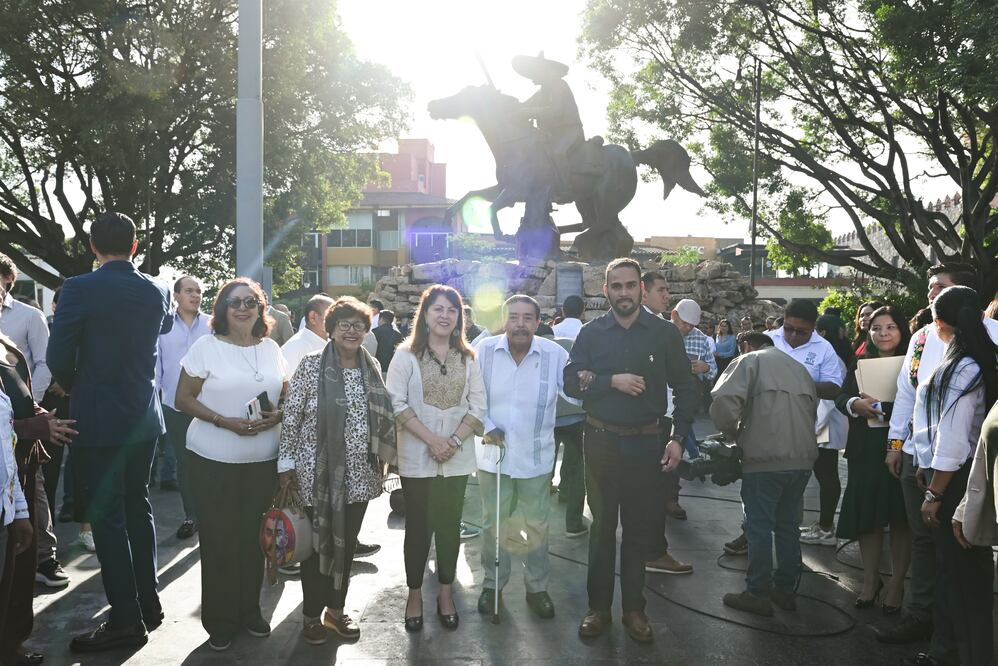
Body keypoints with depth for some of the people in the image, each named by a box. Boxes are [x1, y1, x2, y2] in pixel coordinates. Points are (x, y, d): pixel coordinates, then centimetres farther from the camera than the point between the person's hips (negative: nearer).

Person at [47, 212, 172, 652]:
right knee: (138, 508, 17)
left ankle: (126, 620, 6)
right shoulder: (156, 292, 2)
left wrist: (74, 388, 7)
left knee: (107, 518, 1)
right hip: (143, 417, 6)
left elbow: (58, 357, -13)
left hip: (97, 420, -5)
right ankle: (149, 604, 26)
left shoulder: (79, 289, -14)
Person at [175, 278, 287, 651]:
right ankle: (220, 621, 19)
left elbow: (287, 396, 14)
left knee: (253, 537, 10)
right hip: (214, 460, -3)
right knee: (219, 540, 6)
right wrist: (225, 421, -19)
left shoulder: (271, 348, 6)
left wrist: (277, 415, -8)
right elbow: (183, 399, -7)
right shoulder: (206, 347, -6)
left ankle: (250, 610, 27)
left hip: (263, 459, 3)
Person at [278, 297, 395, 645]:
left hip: (359, 475, 4)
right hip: (318, 473, -4)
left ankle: (336, 609, 31)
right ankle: (312, 614, 25)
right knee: (317, 543, 7)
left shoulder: (372, 367, 5)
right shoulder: (311, 365, -8)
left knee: (347, 544, 14)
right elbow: (291, 416, -7)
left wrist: (384, 455, 12)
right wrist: (286, 465, -9)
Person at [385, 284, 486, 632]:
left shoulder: (468, 358, 6)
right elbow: (397, 404, -9)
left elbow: (478, 406, 3)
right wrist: (431, 439, -15)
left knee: (450, 525, 10)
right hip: (417, 456, -2)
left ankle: (446, 592, 24)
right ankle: (414, 593, 21)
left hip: (457, 457, 3)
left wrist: (455, 440, -11)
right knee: (418, 526, 6)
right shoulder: (406, 355, -3)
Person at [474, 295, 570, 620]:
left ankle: (537, 586, 30)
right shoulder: (484, 350, -8)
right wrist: (486, 427, -12)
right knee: (493, 522, 13)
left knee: (537, 524, 12)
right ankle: (493, 583, 32)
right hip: (493, 452, 0)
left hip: (536, 456, 0)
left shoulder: (555, 354, -8)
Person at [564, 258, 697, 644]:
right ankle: (598, 607, 21)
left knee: (640, 529, 8)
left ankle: (634, 608, 23)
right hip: (601, 441, 0)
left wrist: (678, 438, -5)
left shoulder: (665, 333, 0)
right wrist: (613, 381, -19)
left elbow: (684, 389, 3)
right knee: (601, 527, 10)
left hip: (646, 443, 0)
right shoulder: (591, 333, 1)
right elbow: (571, 381, -6)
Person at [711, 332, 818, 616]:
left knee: (759, 526, 3)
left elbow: (724, 402, -15)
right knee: (788, 526, 16)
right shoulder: (799, 368, 21)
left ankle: (758, 593, 8)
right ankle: (785, 590, 23)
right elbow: (813, 410, 18)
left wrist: (733, 434, 1)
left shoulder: (749, 361, 2)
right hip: (802, 457, 6)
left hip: (765, 458, -6)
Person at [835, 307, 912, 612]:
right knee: (866, 517, 9)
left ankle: (896, 584, 18)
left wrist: (883, 408, -22)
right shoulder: (860, 365, 9)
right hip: (865, 452, 4)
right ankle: (870, 580, 25)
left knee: (900, 518, 5)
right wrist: (855, 404, -20)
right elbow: (840, 398, 2)